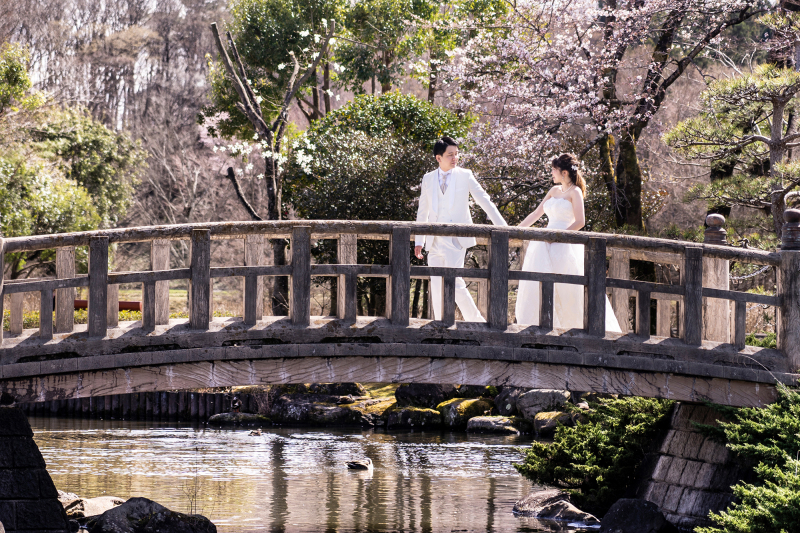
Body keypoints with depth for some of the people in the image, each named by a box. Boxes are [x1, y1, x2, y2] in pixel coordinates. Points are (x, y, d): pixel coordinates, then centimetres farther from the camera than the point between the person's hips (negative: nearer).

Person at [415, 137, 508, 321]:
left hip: (456, 240, -4)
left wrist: (502, 226, -5)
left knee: (454, 282, -16)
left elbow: (484, 200, 2)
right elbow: (422, 212, 16)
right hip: (435, 241, 4)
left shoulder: (465, 176, 2)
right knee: (436, 288, 4)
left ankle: (476, 320, -3)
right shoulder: (428, 179, 10)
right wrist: (419, 241, 13)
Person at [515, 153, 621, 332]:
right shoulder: (554, 191, 15)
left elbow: (579, 222, -14)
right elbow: (536, 214, 20)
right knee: (535, 286, -1)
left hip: (564, 247, -7)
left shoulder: (574, 192, -5)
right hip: (546, 247, 7)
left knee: (571, 290, -5)